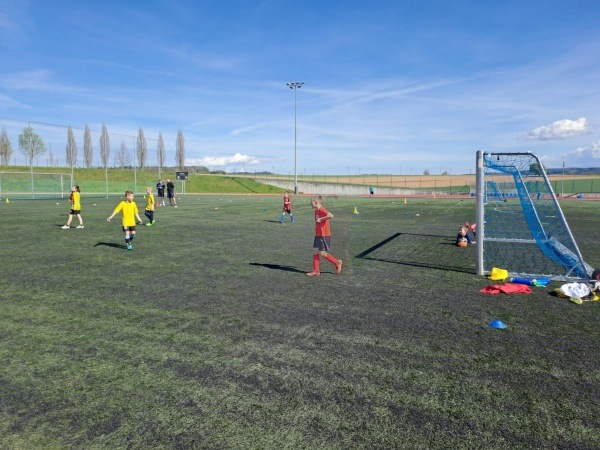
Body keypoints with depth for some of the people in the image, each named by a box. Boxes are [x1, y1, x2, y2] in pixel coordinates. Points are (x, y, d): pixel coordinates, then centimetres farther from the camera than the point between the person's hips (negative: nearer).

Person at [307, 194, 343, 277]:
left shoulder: (321, 210, -17)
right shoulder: (316, 210, 13)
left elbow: (331, 216, -34)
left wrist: (320, 219, -26)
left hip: (324, 236, -10)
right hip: (318, 235, 10)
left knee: (323, 253, -5)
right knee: (315, 251, 7)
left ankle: (337, 263, 15)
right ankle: (316, 271, 12)